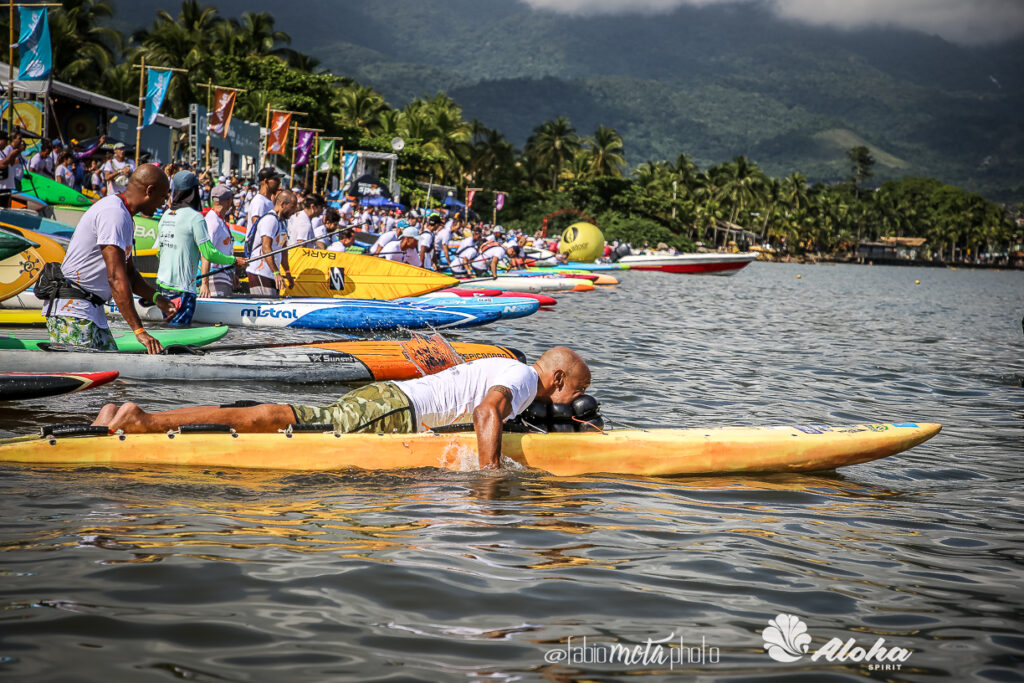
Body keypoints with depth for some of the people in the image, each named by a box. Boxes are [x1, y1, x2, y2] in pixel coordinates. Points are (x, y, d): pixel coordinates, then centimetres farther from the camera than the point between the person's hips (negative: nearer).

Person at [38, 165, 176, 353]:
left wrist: (157, 299, 5)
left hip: (93, 309, 11)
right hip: (72, 311, -11)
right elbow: (116, 277, -25)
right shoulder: (114, 214, -17)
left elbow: (129, 274, 24)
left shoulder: (125, 218, 18)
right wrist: (139, 330, -29)